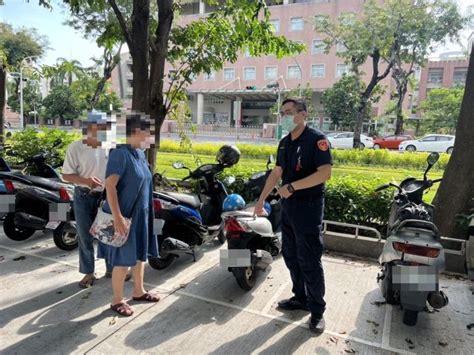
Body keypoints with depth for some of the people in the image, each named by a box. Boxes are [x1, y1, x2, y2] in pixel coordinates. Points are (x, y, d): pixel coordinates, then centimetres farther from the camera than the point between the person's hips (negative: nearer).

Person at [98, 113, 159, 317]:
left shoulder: (140, 154, 8)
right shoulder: (120, 154, -19)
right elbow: (110, 186, -24)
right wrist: (117, 216, -28)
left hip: (141, 215, 9)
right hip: (125, 216, -9)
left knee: (140, 255, 19)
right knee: (123, 260, 4)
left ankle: (138, 292, 36)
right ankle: (117, 300, 21)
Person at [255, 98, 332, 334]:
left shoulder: (316, 139, -12)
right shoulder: (284, 143, 12)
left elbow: (325, 172, -22)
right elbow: (276, 172, 16)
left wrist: (293, 186, -25)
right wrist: (261, 199, 16)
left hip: (308, 207, -8)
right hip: (288, 206, 8)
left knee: (309, 261, -1)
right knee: (290, 256, 15)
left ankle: (317, 310, 15)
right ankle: (300, 298, 32)